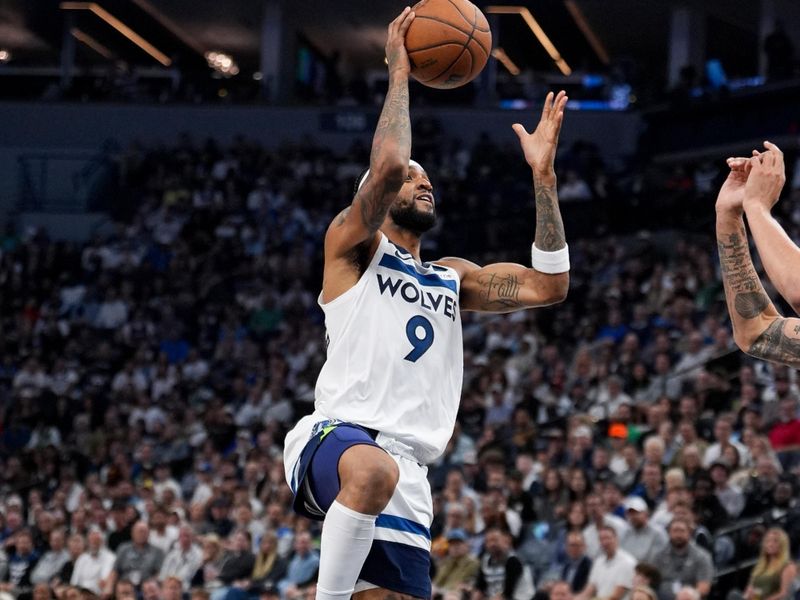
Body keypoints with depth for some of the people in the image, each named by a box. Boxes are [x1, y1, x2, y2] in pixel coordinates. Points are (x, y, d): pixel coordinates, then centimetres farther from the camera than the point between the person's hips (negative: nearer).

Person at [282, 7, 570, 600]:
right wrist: (398, 71, 0)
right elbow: (387, 165, -11)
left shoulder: (453, 277, 28)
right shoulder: (352, 245, 9)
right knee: (374, 469, -42)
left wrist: (543, 175, 13)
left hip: (407, 473, 7)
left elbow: (548, 287, 15)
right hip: (335, 434, -7)